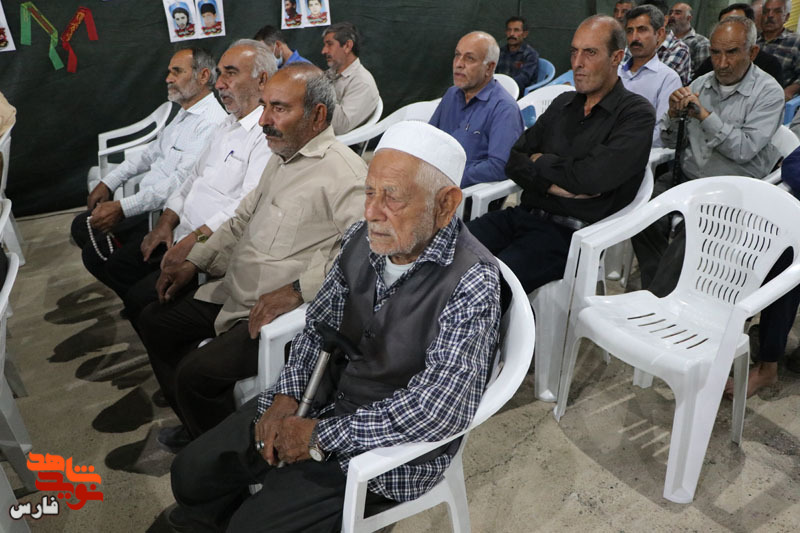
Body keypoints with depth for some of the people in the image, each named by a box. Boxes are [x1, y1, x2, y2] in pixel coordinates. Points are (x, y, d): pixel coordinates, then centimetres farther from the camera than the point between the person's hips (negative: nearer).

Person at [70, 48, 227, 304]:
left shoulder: (212, 122, -20)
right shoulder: (185, 113, 14)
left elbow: (181, 182, -26)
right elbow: (153, 151, 24)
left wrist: (123, 208, -26)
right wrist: (108, 183, 17)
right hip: (147, 206, 11)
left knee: (121, 263, -25)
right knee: (82, 226, 14)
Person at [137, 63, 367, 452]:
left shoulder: (344, 172, -20)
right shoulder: (281, 159, 13)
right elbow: (243, 219, 23)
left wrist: (297, 289, -32)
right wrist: (194, 262, 17)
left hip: (281, 314, -10)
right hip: (233, 295, 10)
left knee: (197, 372, -20)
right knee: (155, 321, 17)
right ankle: (197, 426, 30)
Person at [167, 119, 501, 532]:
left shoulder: (471, 284, -26)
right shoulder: (363, 238, -6)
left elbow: (438, 409, -31)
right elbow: (320, 324, 6)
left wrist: (320, 436, -23)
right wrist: (286, 395, -10)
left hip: (393, 442, -6)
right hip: (325, 395, 6)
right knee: (190, 474, 7)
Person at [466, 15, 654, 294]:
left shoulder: (636, 114, -1)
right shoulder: (562, 104, 19)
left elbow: (592, 176, -17)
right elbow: (514, 161, 12)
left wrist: (540, 161, 1)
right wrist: (552, 184, -8)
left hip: (570, 230, -6)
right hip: (525, 214, 6)